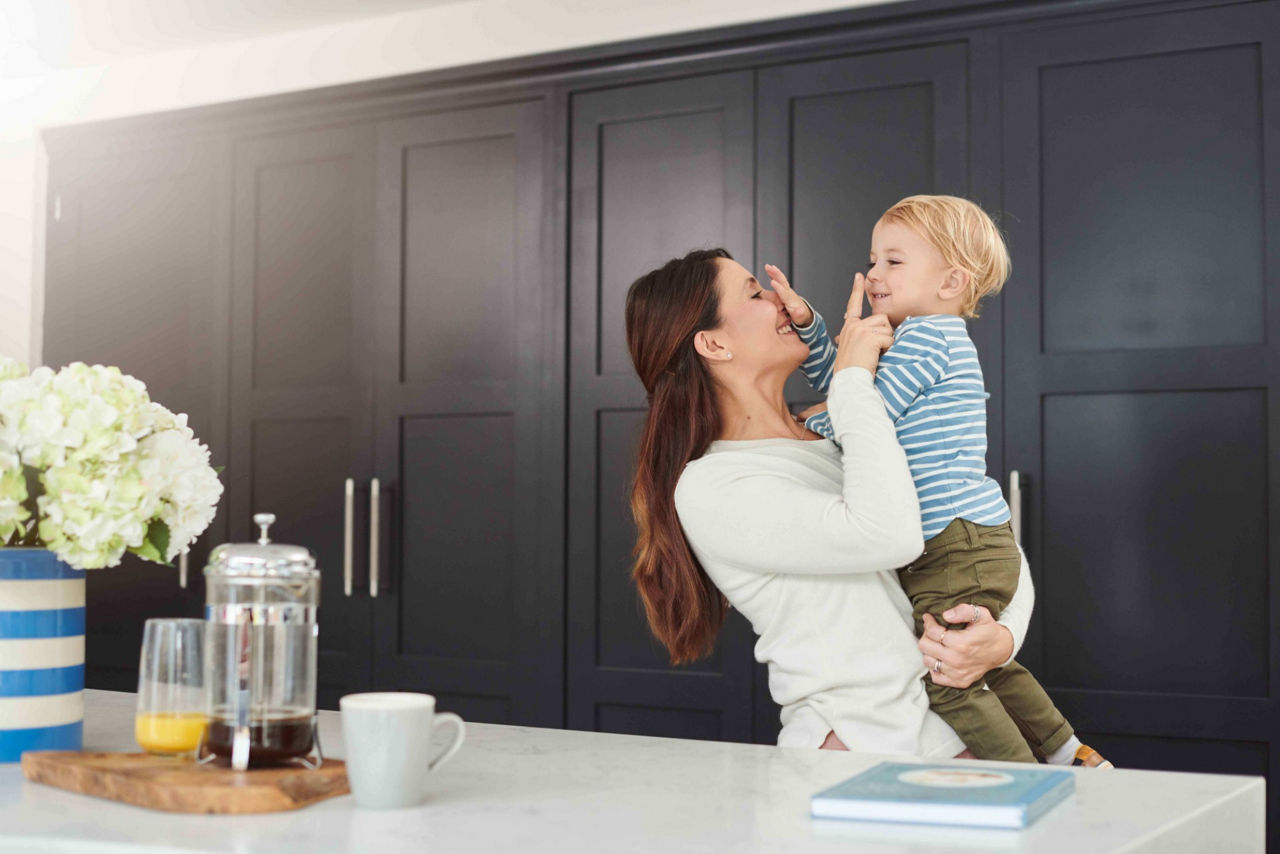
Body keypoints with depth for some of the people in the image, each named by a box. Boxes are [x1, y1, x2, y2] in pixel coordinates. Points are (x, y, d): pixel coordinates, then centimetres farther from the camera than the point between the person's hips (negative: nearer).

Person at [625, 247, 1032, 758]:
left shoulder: (837, 438, 16)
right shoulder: (710, 489, -8)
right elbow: (890, 536, -22)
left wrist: (1005, 635, -5)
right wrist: (853, 377, -11)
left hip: (959, 731, 6)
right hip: (863, 749, -6)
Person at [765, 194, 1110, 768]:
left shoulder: (926, 335, -12)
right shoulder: (928, 338, 20)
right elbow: (837, 381, 21)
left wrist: (799, 430, 2)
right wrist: (806, 321, 7)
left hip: (957, 544, -11)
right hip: (980, 544, 11)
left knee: (947, 681, -7)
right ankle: (1071, 757, 30)